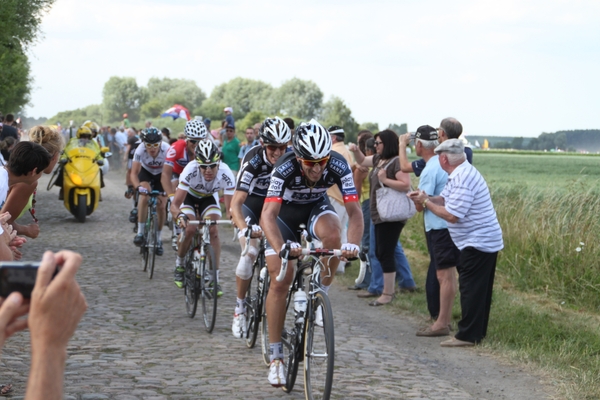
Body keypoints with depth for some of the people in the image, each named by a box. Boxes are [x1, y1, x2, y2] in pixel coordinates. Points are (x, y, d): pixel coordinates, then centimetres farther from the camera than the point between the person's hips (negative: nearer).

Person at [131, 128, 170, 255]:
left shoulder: (167, 150, -34)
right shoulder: (140, 150, -32)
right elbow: (134, 173, -32)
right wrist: (138, 186, -51)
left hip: (161, 174, 0)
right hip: (146, 172, 0)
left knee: (161, 206, -7)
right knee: (144, 196, -28)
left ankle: (158, 238, 14)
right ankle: (140, 232, -19)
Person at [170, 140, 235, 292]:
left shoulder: (226, 174, -34)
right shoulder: (191, 171, -39)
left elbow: (230, 206, -34)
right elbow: (174, 204, -39)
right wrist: (180, 216, -60)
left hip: (209, 198, 1)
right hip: (189, 196, -1)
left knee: (213, 231, -20)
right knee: (190, 229, -23)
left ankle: (215, 278, -11)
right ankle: (179, 265, 4)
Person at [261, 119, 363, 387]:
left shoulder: (338, 166, -29)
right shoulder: (285, 168, -35)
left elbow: (354, 211, -31)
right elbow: (268, 214, -42)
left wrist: (353, 244, -49)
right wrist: (281, 248, -58)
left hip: (316, 208, 1)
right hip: (285, 212, -1)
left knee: (333, 233, -35)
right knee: (280, 281, -11)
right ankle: (276, 357, -1)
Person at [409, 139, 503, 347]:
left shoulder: (463, 179, -22)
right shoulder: (461, 173, 12)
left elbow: (451, 215, -23)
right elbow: (444, 199, 12)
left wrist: (426, 202, -12)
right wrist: (426, 198, -5)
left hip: (478, 242, -11)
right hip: (485, 241, 11)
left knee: (470, 289, -7)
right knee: (480, 289, 14)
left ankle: (467, 335, -3)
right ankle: (478, 331, 21)